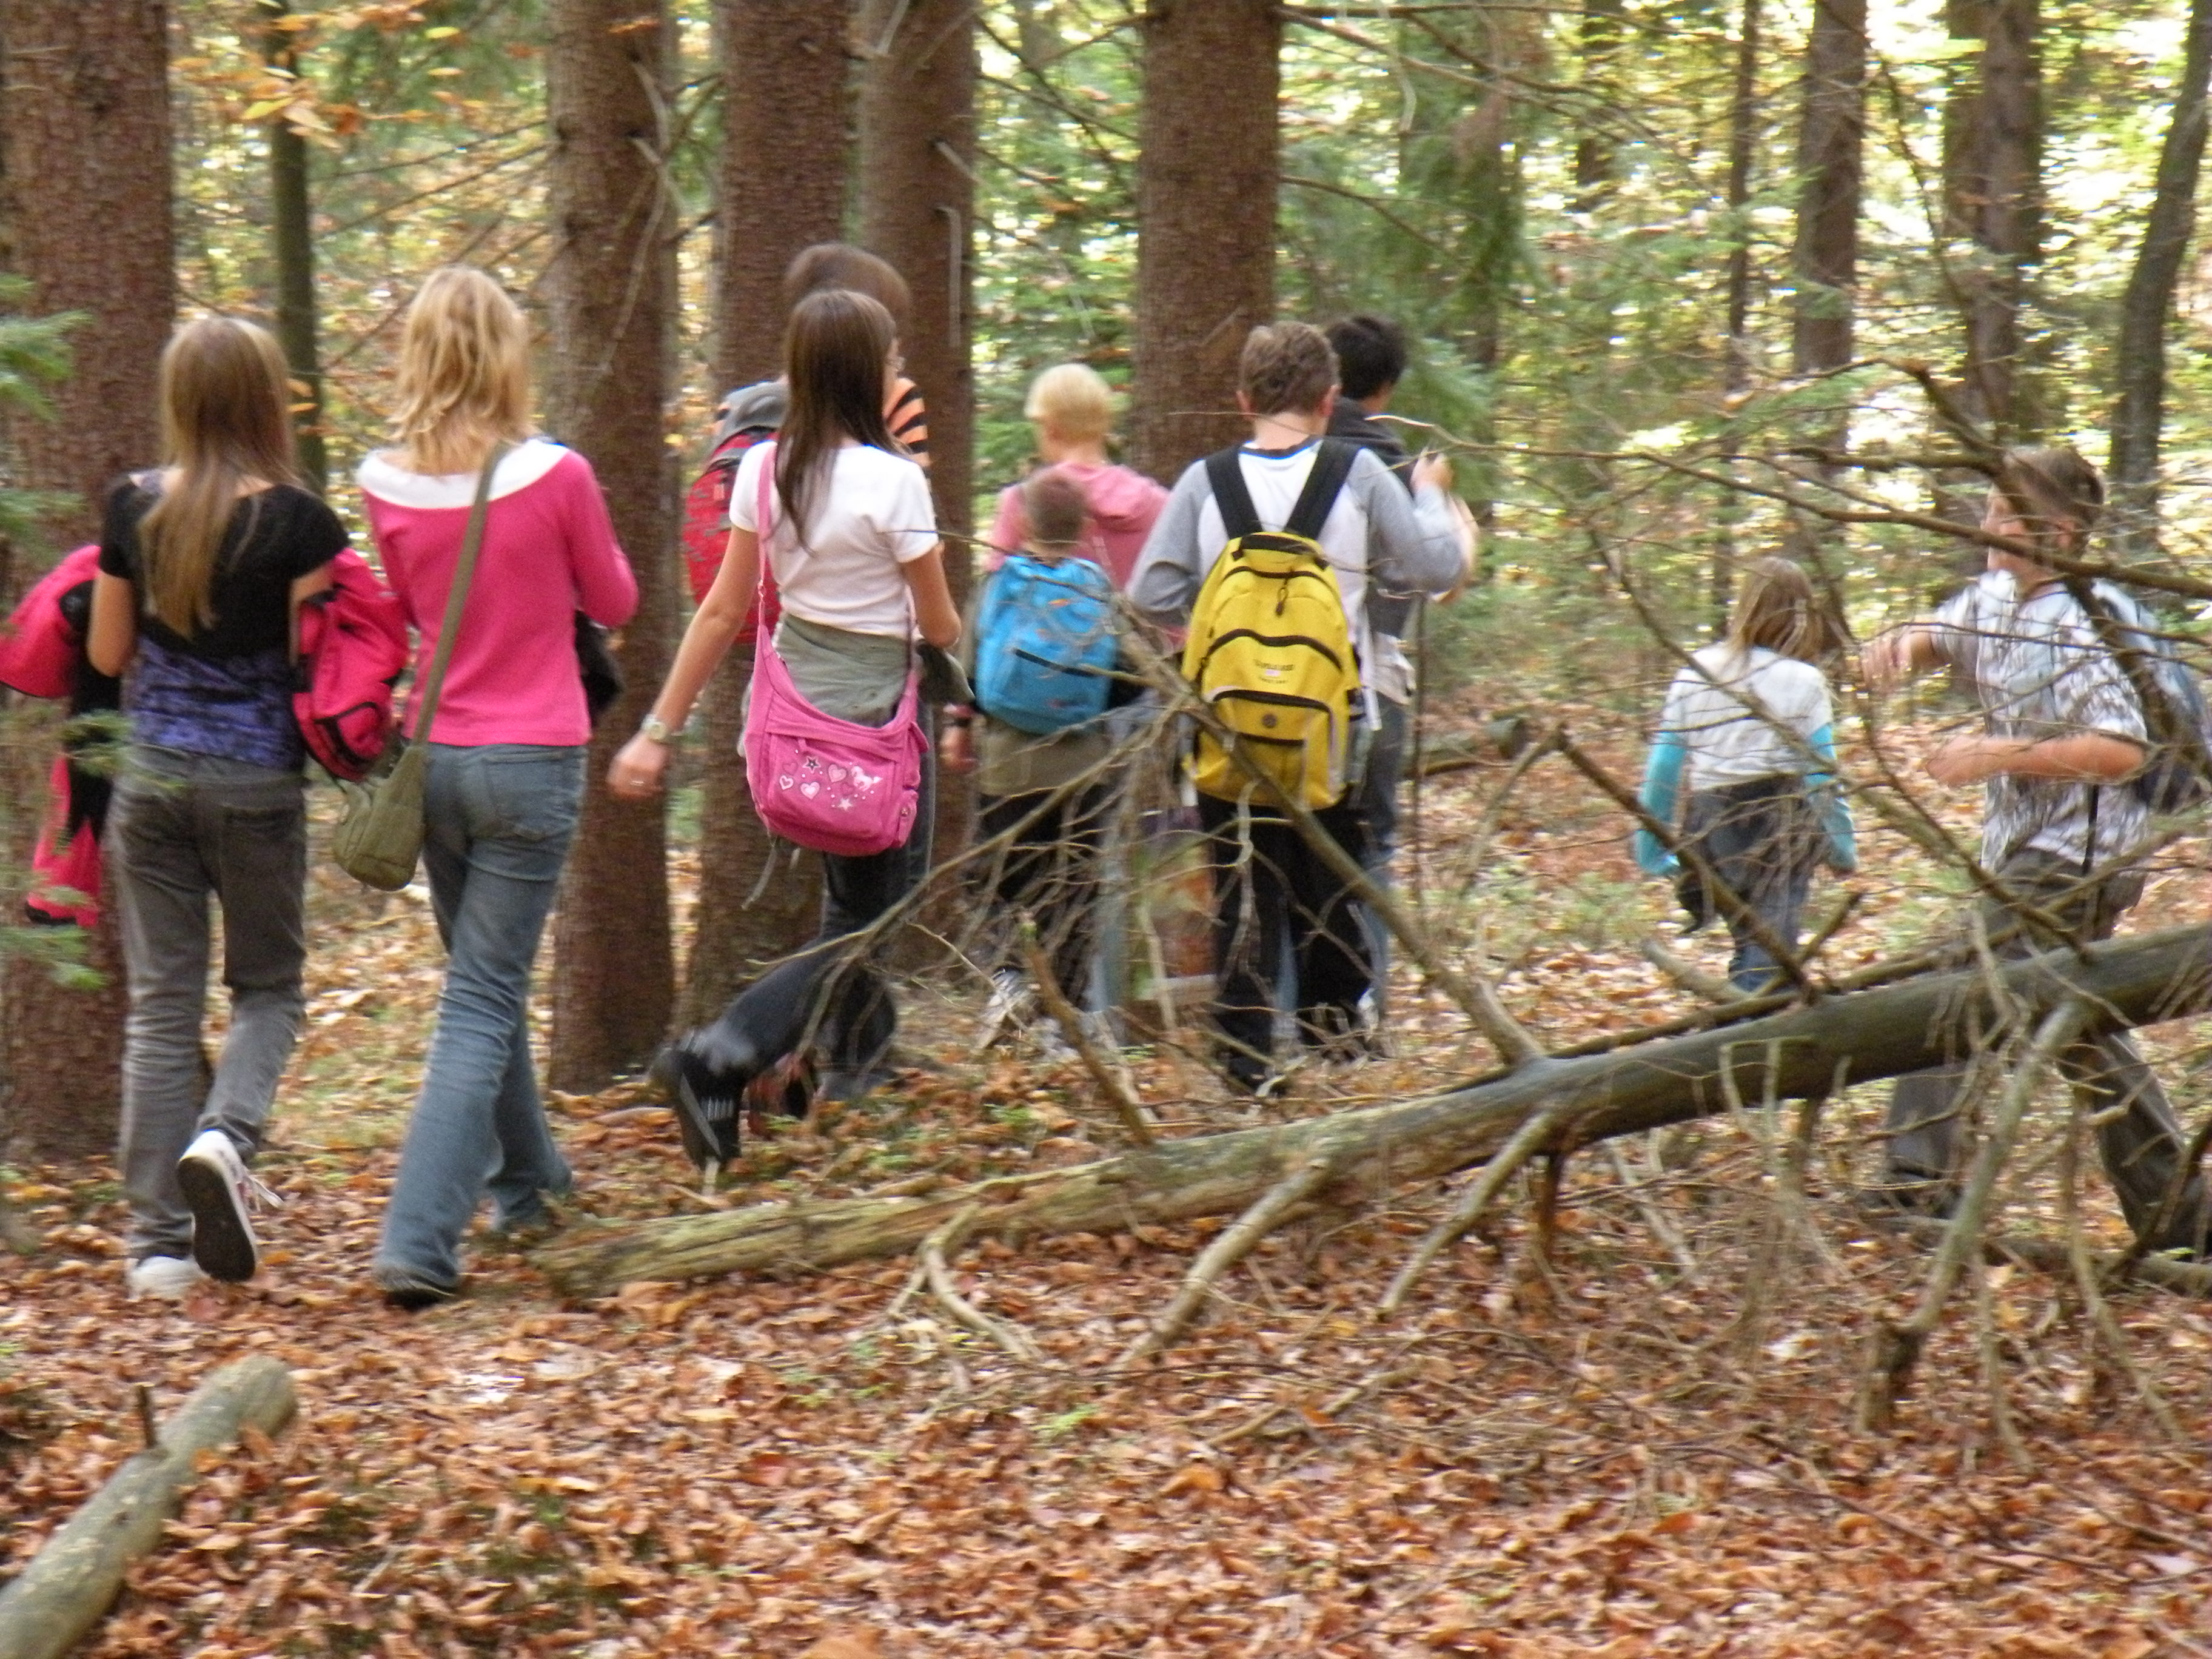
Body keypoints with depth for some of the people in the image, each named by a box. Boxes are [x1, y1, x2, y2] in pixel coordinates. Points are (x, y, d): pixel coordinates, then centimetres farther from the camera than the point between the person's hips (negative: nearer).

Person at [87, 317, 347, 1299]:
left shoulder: (133, 511, -1)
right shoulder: (295, 521, -11)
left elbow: (106, 653, 6)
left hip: (151, 776, 3)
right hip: (257, 783, -3)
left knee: (160, 1005, 7)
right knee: (269, 987, 15)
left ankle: (157, 1243, 4)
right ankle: (224, 1137, -14)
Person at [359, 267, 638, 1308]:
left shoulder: (386, 486, -4)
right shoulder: (556, 477, -13)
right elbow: (615, 605, 3)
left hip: (430, 755, 4)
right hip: (532, 762, -4)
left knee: (486, 978, 23)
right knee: (481, 1002, -2)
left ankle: (526, 1182, 38)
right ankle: (418, 1242, -11)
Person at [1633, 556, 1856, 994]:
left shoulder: (1694, 673, 5)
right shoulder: (1803, 682, -4)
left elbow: (1662, 767, 6)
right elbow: (1822, 776, -4)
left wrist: (1651, 847, 14)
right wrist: (1843, 850, 7)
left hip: (1710, 830, 4)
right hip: (1780, 823, -4)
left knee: (1753, 941, 21)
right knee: (1770, 944, -9)